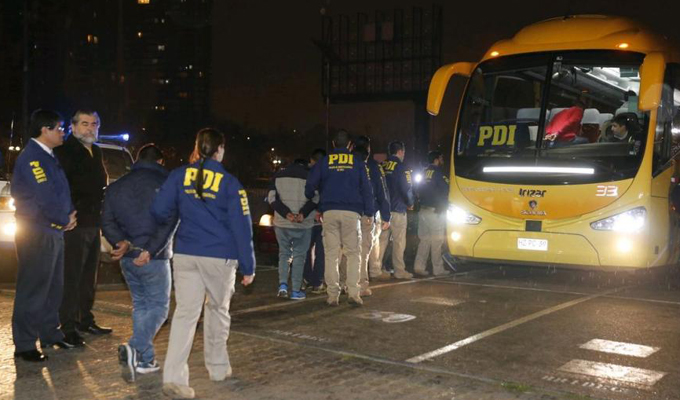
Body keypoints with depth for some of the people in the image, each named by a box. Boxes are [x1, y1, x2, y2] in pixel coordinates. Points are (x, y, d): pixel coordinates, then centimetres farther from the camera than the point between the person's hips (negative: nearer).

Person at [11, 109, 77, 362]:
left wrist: (69, 216, 2)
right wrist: (65, 219, -8)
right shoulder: (31, 157, -16)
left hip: (54, 232, 10)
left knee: (53, 287, 17)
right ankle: (24, 345, 5)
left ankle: (50, 334, 29)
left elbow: (61, 192, 18)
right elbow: (46, 197, -22)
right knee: (32, 290, -3)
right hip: (37, 234, -10)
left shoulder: (48, 157, 15)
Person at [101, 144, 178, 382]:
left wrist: (122, 243, -6)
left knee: (140, 305, 15)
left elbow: (107, 221, 3)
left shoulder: (116, 187, 10)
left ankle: (145, 360, 13)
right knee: (158, 306, 3)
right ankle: (135, 349, -16)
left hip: (128, 257, 6)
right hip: (154, 259, -5)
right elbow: (169, 222, -15)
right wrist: (150, 250, -15)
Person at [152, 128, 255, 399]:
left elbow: (159, 211, -3)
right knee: (218, 310, 17)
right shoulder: (229, 183, -4)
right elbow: (241, 226, -5)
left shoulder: (179, 175, 1)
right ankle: (218, 367, 29)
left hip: (185, 255, 2)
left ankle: (173, 377, -8)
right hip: (220, 257, -1)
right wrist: (248, 266, -1)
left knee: (185, 312, 2)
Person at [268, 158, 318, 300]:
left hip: (281, 222, 2)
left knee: (284, 253, 16)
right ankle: (296, 291, 3)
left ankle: (282, 285, 1)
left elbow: (272, 197, -3)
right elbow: (315, 198, -13)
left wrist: (286, 213, -12)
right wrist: (303, 213, -19)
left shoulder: (278, 175, 9)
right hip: (303, 224, -2)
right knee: (299, 256, 6)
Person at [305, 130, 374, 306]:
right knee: (353, 253, 5)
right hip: (351, 212, -1)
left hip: (329, 212, 1)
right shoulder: (357, 162, 9)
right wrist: (369, 212, 10)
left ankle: (333, 295, 3)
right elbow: (367, 188, 7)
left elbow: (310, 185, 6)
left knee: (331, 255, 4)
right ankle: (353, 293, -3)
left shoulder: (324, 161, 10)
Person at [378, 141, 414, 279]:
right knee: (398, 242, 1)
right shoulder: (401, 168, -10)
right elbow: (407, 189, -12)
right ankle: (399, 271, 5)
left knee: (382, 240, 9)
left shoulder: (382, 166, 7)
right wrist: (410, 204, 6)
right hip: (397, 210, -6)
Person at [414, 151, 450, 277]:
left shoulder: (424, 173, 13)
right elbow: (444, 191, -13)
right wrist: (443, 207, -3)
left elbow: (418, 192, 17)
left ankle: (419, 267, 5)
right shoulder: (439, 173, -8)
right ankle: (438, 269, 3)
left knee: (424, 239, 10)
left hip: (422, 210, 7)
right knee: (437, 241, -1)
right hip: (435, 211, -7)